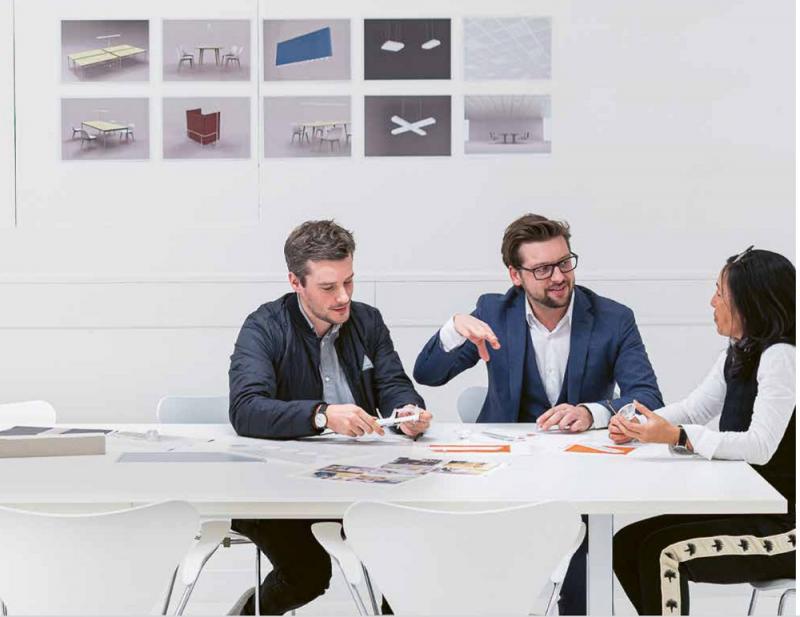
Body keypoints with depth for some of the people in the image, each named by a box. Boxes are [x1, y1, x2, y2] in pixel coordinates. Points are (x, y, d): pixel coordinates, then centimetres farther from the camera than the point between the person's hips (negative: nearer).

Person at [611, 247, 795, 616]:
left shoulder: (780, 357, -19)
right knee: (627, 544, 2)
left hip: (784, 528, -9)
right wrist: (636, 426, -5)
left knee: (662, 552, -19)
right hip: (749, 510, 9)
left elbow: (760, 446, -28)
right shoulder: (738, 353, 11)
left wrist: (676, 436, -33)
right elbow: (695, 408, 14)